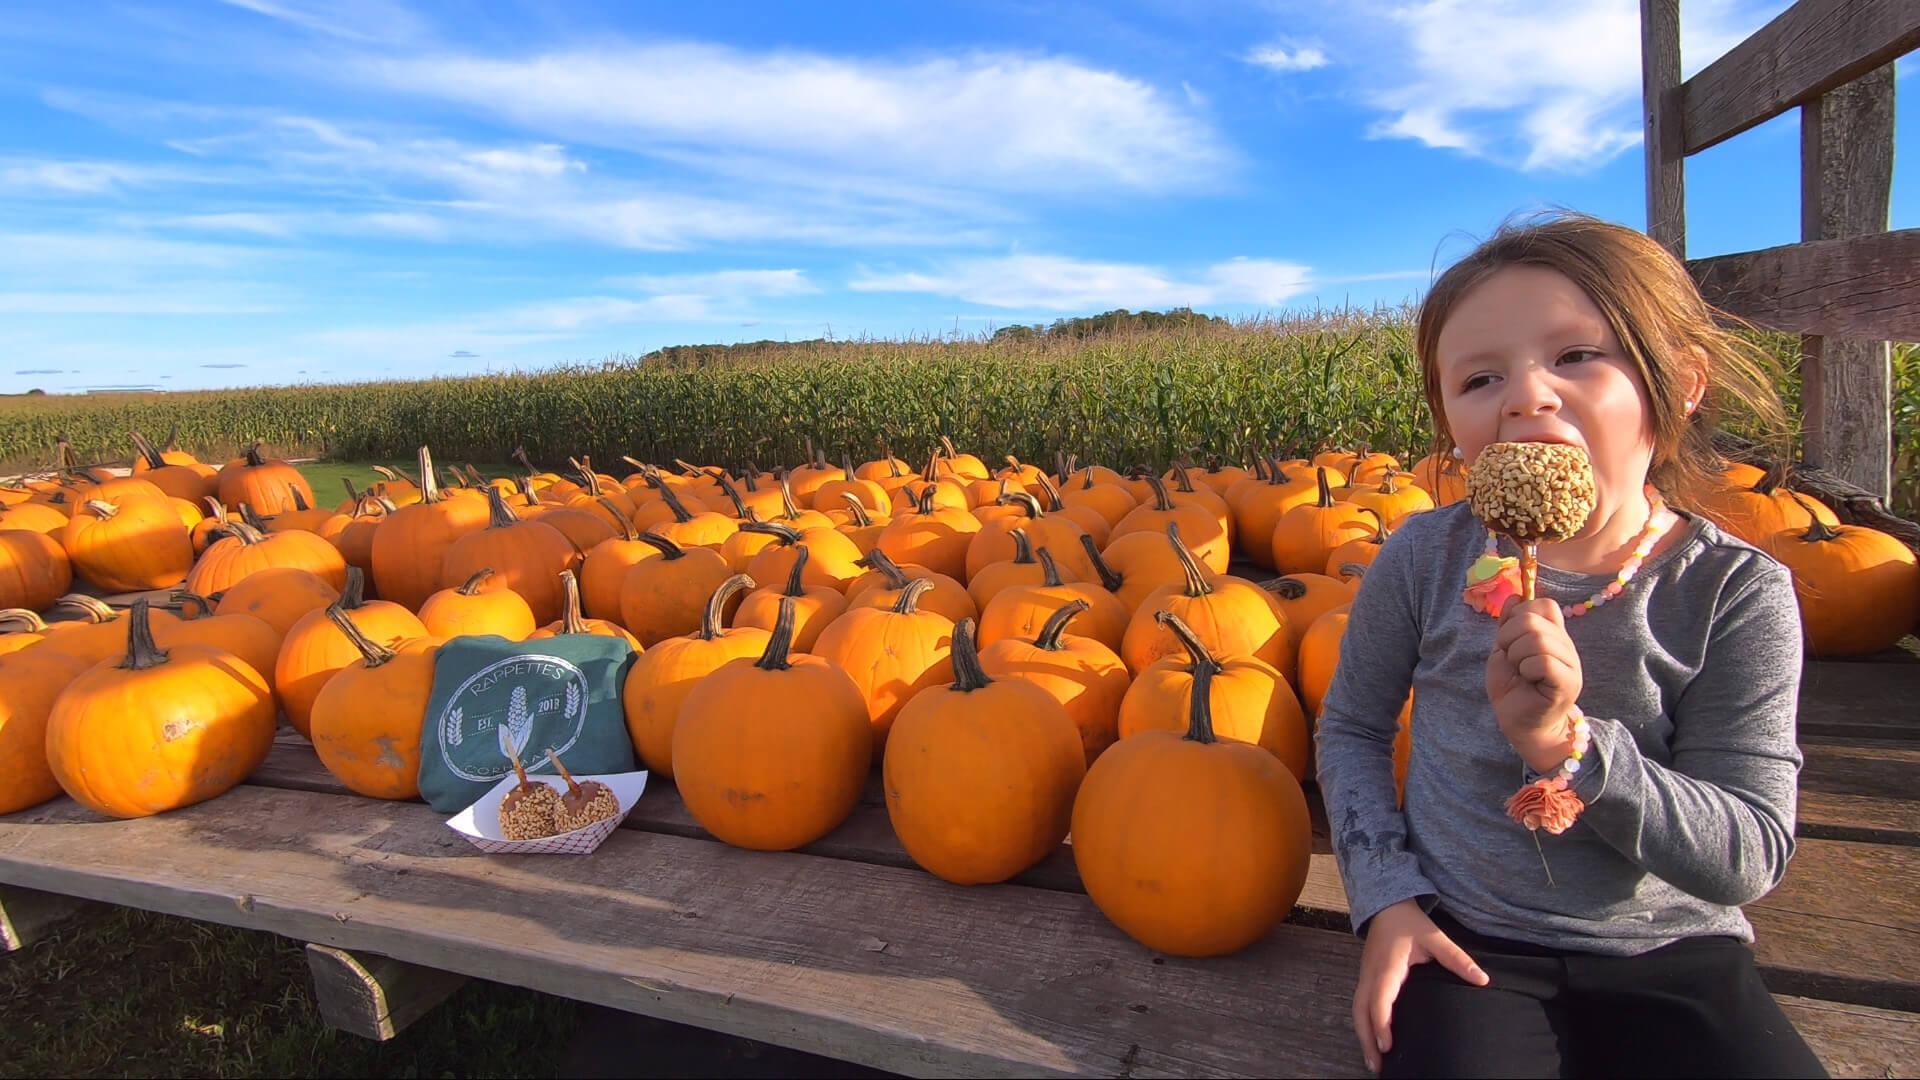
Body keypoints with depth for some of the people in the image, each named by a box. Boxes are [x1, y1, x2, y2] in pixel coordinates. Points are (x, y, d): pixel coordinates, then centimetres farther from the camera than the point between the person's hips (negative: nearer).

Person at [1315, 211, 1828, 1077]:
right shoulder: (1426, 559, -11)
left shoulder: (1738, 595, -11)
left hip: (1673, 956, 1)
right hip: (1466, 943, -1)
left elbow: (1752, 858, -12)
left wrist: (1566, 742, -28)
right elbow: (1350, 728, 3)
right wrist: (1387, 894, -8)